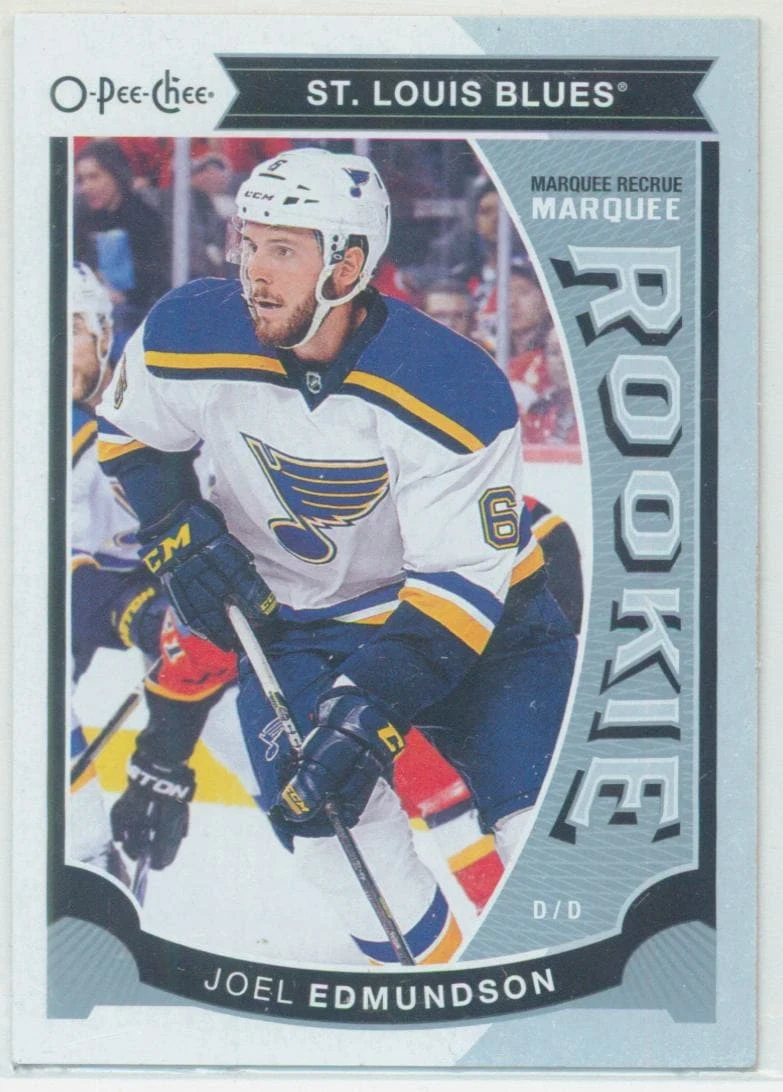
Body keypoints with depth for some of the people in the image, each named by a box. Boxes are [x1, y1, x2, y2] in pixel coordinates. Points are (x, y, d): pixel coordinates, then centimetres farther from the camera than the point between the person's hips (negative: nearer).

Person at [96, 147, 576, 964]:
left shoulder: (456, 389, -29)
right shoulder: (190, 338, -19)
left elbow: (462, 575, -27)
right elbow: (127, 426, 4)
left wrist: (376, 702, -37)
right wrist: (177, 531, -10)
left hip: (469, 605, -2)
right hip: (290, 616, 2)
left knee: (549, 811, -13)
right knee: (321, 805, -19)